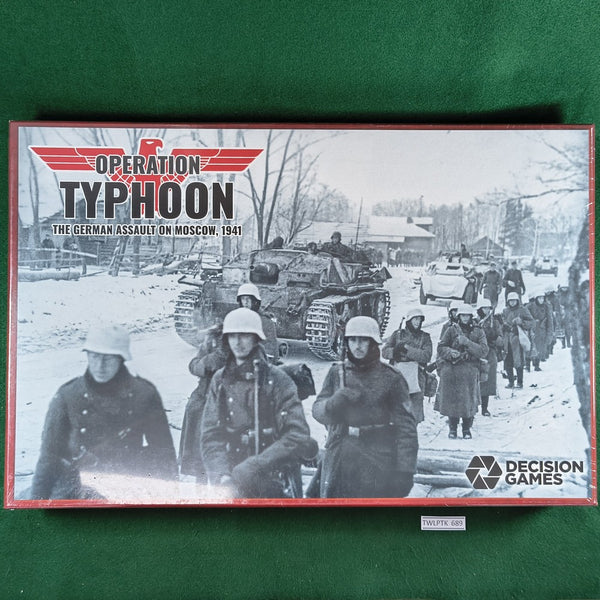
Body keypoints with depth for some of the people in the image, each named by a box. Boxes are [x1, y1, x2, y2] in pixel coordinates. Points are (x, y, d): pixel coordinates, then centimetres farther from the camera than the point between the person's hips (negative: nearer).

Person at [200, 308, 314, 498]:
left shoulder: (276, 379, -3)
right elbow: (210, 435, 3)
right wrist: (221, 474, -14)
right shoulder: (220, 380, 8)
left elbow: (298, 436, -10)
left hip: (268, 484, -3)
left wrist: (256, 465, -19)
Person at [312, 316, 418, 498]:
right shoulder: (336, 373, 6)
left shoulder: (391, 378, -5)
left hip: (378, 469, -3)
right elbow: (317, 410, 1)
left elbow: (406, 427, -6)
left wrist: (405, 471, -11)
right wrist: (334, 403, -21)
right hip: (338, 465, 3)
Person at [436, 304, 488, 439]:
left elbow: (483, 351, -6)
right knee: (451, 399, 3)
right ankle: (452, 428, 18)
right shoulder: (452, 329, 7)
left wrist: (467, 342, -16)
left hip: (470, 370, 0)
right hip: (451, 370, 0)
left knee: (469, 400, 2)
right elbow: (440, 347, 5)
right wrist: (450, 352, -16)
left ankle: (467, 429, 19)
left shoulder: (478, 332, 6)